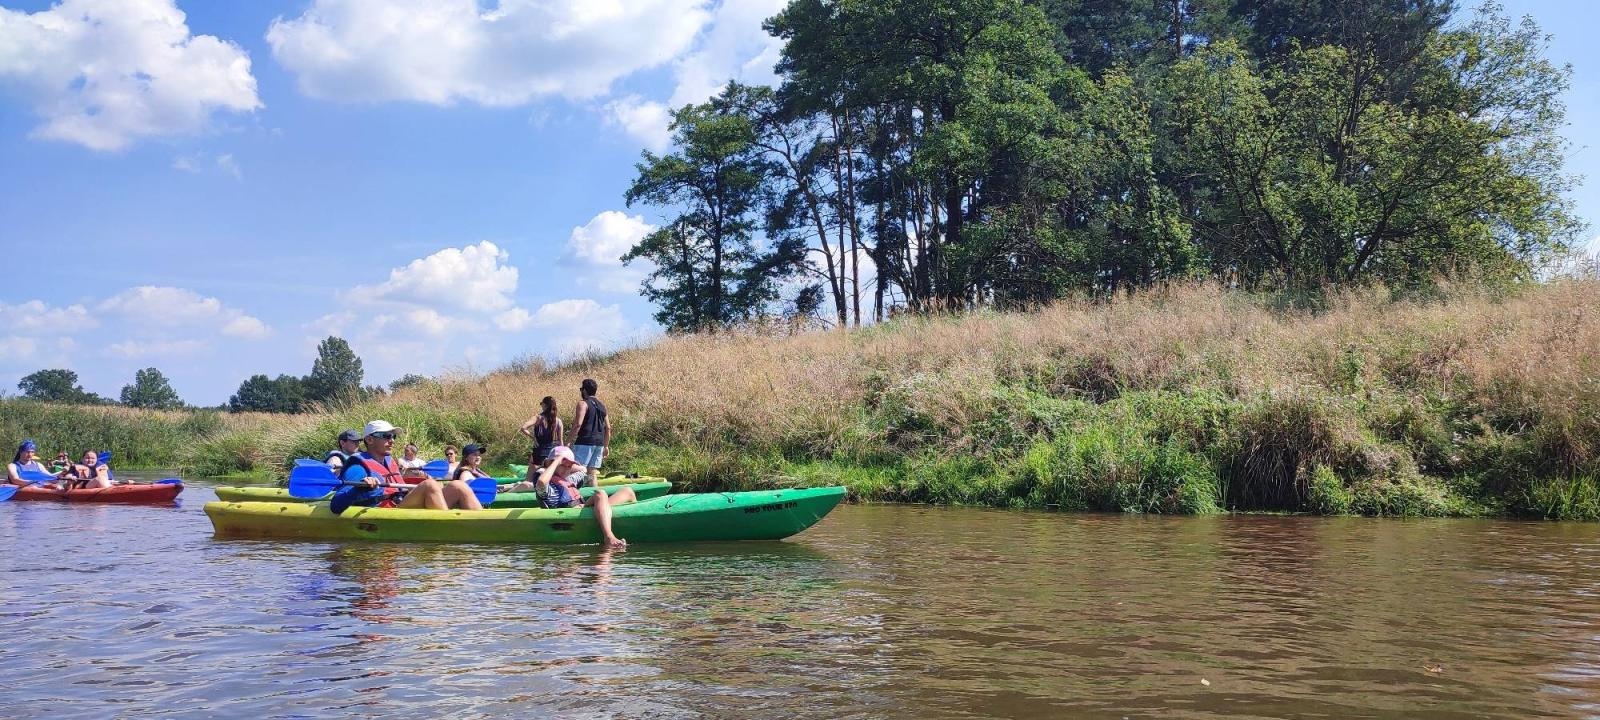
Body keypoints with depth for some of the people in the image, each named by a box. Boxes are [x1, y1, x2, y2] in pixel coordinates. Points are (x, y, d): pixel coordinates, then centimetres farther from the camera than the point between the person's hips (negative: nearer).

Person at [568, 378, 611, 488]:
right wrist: (606, 446, 21)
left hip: (585, 442, -7)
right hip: (599, 443, 7)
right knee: (593, 473, 9)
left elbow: (578, 423, -18)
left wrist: (570, 441, -12)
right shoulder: (601, 405, 17)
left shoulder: (583, 403, -6)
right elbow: (608, 428, 16)